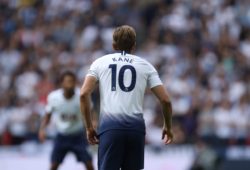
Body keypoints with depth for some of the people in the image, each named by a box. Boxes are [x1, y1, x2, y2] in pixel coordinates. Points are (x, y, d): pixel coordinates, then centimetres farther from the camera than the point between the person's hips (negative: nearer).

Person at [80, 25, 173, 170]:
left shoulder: (100, 62, 14)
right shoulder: (145, 65, 16)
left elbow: (84, 94, 0)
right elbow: (165, 100, 10)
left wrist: (89, 127, 7)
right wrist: (168, 127, 25)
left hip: (110, 125, -1)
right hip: (136, 126, 1)